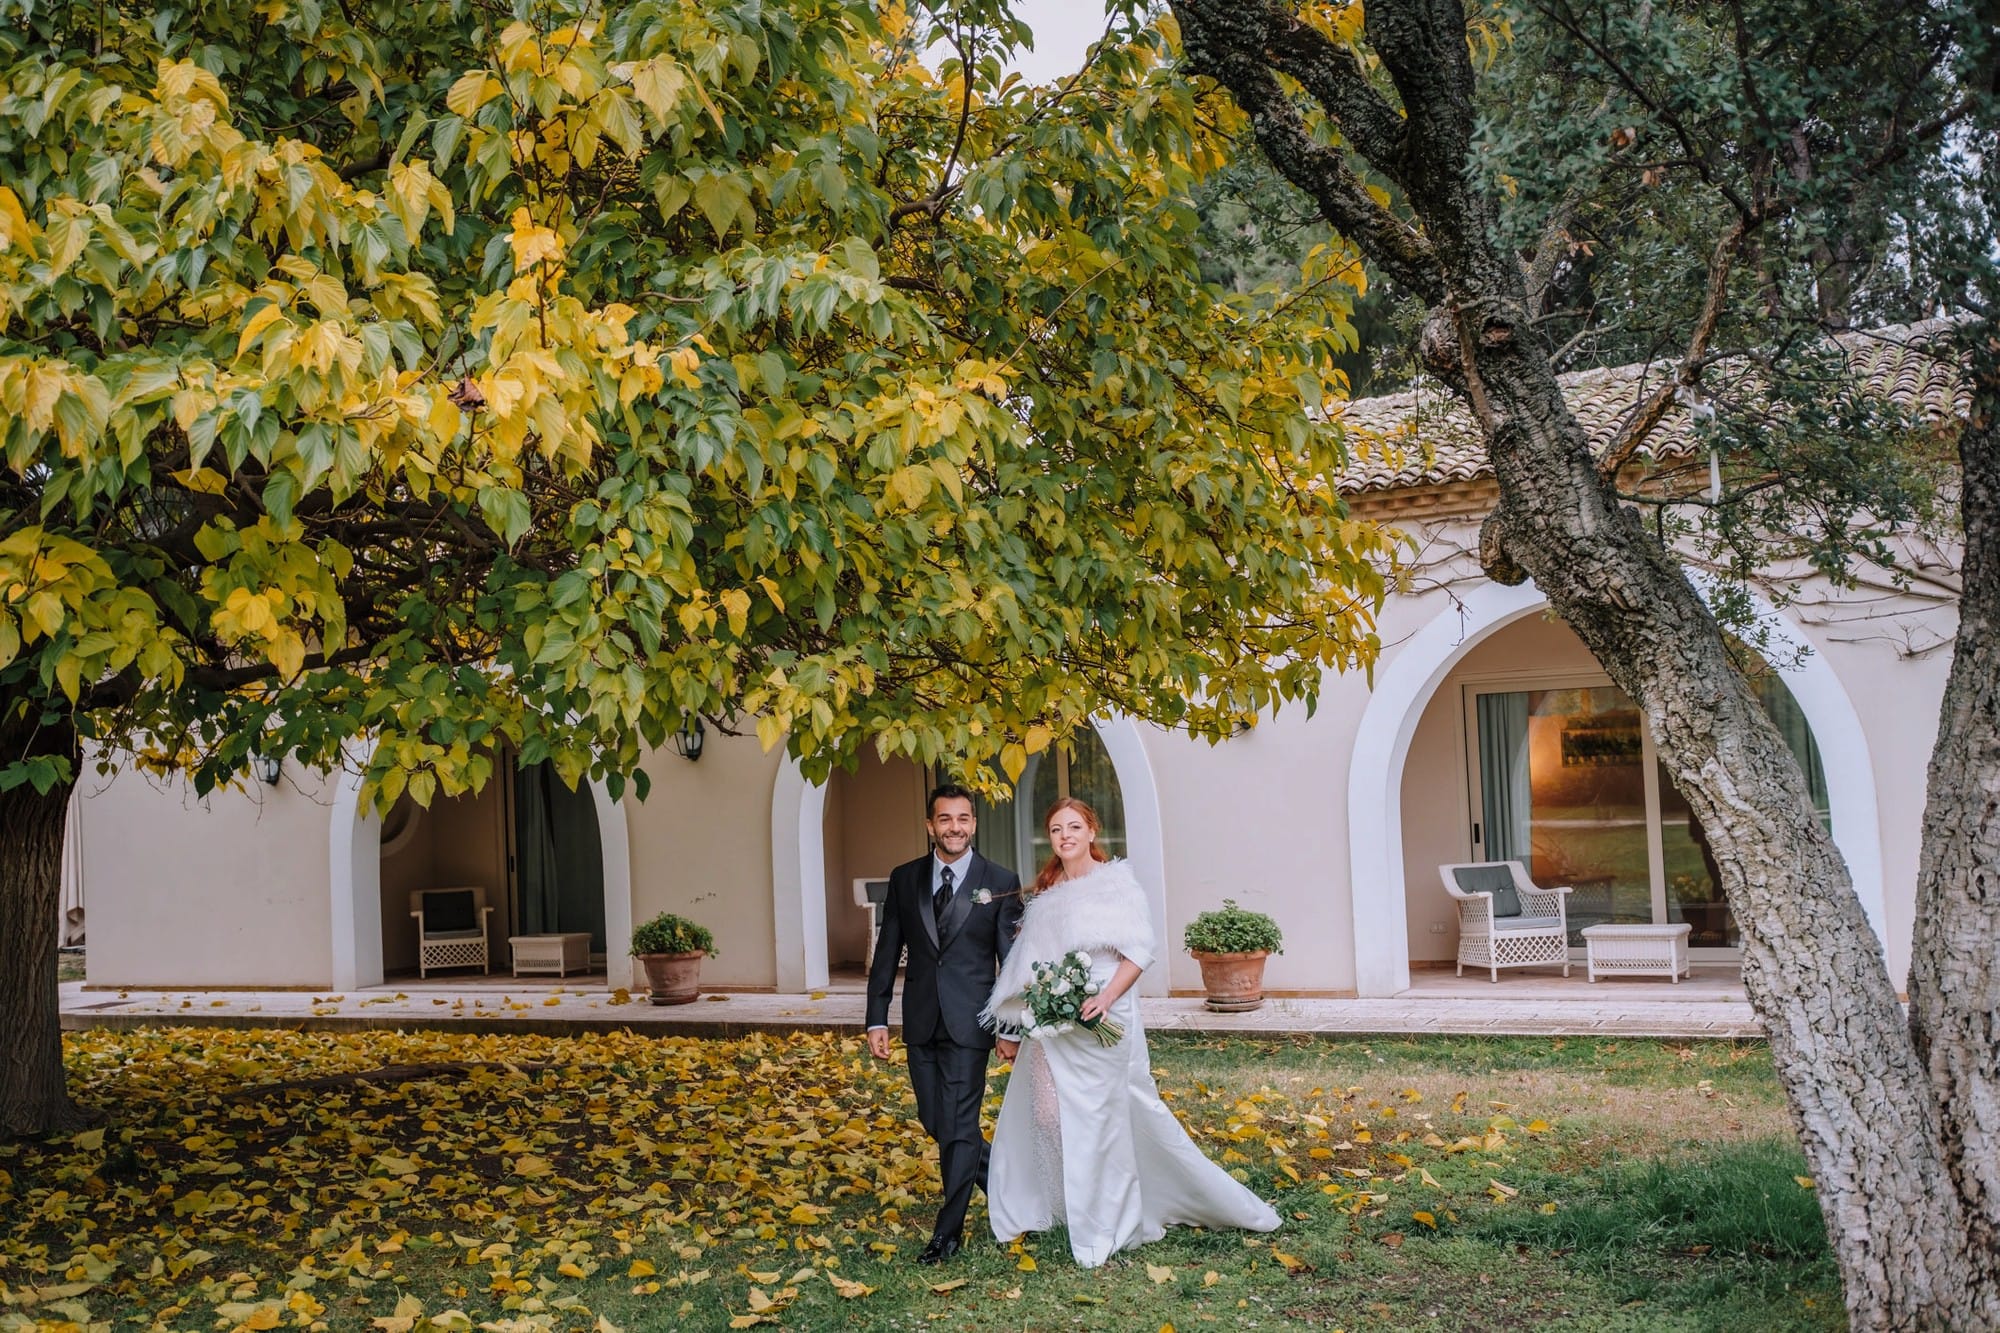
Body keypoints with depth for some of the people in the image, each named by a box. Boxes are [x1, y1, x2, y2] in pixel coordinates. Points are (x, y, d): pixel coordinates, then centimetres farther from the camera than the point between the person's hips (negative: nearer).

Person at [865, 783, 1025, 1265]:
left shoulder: (1001, 882, -2)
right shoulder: (905, 879, 7)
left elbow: (1012, 960, -1)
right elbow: (887, 952, 8)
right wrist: (877, 1019, 3)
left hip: (969, 1023, -4)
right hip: (921, 1022, 4)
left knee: (959, 1125, -3)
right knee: (934, 1121, 10)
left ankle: (949, 1230, 8)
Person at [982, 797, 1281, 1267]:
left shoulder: (1116, 882, -6)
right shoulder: (1044, 891, 13)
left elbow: (1138, 951, -11)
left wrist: (1106, 997, -22)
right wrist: (1018, 1019, 12)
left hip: (1100, 1021, -6)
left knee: (1103, 1116, -3)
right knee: (1049, 1113, 6)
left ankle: (1103, 1227, 8)